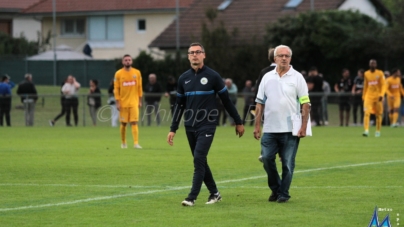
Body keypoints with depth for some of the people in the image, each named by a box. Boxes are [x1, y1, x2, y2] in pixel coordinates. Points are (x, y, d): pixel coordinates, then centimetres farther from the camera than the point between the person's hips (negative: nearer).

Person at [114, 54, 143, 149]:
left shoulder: (137, 73, 4)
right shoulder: (118, 74, -1)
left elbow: (139, 88, 9)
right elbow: (116, 89, 0)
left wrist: (140, 101, 6)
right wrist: (117, 103, -5)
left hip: (134, 102, 0)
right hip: (123, 102, 0)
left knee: (134, 122, -9)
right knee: (123, 123, 6)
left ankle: (136, 143, -14)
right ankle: (123, 142, 21)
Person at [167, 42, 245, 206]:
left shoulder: (212, 76, -4)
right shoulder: (184, 78, 8)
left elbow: (226, 100, 1)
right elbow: (180, 105, 14)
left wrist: (238, 122, 4)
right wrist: (173, 129, 10)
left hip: (207, 125, -5)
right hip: (190, 126, 5)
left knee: (199, 159, -15)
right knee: (200, 161, 9)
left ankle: (192, 197, -15)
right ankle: (214, 193, 23)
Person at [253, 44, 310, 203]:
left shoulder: (297, 77, 0)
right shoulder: (267, 77, 9)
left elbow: (305, 103, -3)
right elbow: (260, 103, 10)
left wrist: (304, 126, -11)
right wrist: (257, 126, 4)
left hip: (290, 130, -3)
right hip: (270, 129, 3)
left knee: (287, 163, 0)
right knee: (267, 159, 0)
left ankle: (283, 193, 11)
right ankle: (275, 188, 19)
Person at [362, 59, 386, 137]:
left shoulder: (380, 73, -2)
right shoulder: (366, 74, 7)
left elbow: (383, 85, -5)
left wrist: (381, 95, -19)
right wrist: (363, 96, 17)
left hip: (378, 96, -1)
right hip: (368, 96, 1)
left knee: (378, 115, 6)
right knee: (367, 113, -15)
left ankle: (378, 131, 20)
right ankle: (366, 131, -22)